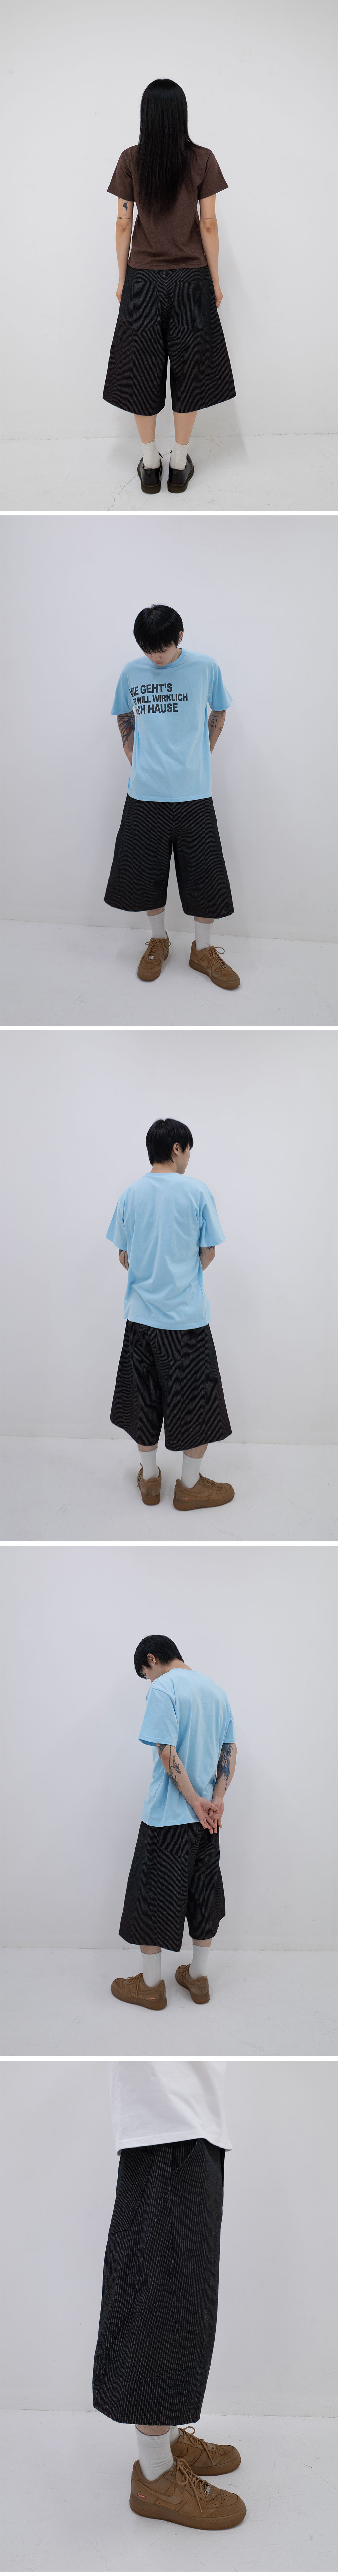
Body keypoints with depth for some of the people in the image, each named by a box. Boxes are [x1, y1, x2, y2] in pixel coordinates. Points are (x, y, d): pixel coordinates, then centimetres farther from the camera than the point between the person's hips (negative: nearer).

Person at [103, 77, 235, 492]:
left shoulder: (131, 160, -6)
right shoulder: (202, 160, -7)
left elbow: (124, 223, -2)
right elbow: (208, 224, -5)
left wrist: (123, 278, 9)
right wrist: (215, 280, 5)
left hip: (143, 281, 1)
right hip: (191, 280, 0)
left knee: (143, 369, 10)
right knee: (189, 367, 10)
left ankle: (150, 464, 14)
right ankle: (179, 464, 14)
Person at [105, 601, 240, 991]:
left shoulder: (205, 668, -4)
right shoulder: (132, 673, 1)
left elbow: (219, 713, 11)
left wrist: (202, 757, 6)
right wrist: (134, 760, 8)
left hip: (193, 793, -1)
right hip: (145, 794, 1)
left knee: (205, 872, 1)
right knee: (145, 869, 7)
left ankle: (204, 950, 15)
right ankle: (158, 941, 27)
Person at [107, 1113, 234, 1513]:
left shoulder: (130, 1195, 1)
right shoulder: (197, 1191, -9)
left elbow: (125, 1259, 6)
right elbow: (207, 1255, -3)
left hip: (142, 1315, 4)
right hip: (186, 1316, -4)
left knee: (144, 1397, 15)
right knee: (198, 1401, 8)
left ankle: (150, 1479, 25)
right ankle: (190, 1486, 14)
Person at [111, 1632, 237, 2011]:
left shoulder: (162, 1689, -14)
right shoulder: (215, 1689, 10)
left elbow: (168, 1754, -21)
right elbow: (230, 1750, 8)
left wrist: (196, 1802, -15)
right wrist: (217, 1800, -1)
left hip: (167, 1816, -7)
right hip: (207, 1817, 7)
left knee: (152, 1894, 4)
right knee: (204, 1892, 15)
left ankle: (150, 1986, 11)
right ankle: (198, 1977, 23)